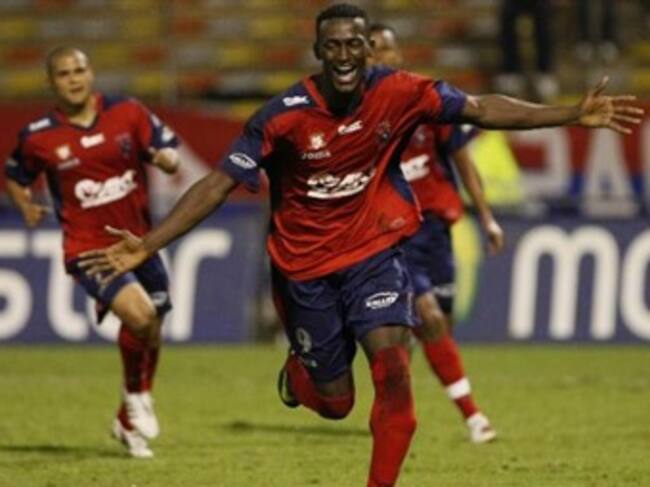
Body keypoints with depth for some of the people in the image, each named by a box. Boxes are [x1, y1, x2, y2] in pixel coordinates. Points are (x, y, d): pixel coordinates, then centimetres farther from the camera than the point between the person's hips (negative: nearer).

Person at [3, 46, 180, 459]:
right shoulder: (39, 137, -4)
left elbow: (168, 149, 4)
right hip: (89, 248, -4)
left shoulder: (127, 113, -2)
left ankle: (129, 423, 36)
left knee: (150, 334, 14)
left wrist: (167, 158, -20)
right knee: (140, 315, -26)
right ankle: (136, 394, 2)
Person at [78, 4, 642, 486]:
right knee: (335, 403, 7)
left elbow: (481, 109, -8)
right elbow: (219, 184, -17)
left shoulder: (398, 93, -13)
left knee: (392, 364, -21)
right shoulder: (284, 115, -20)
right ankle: (297, 372, 45)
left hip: (374, 251, 1)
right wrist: (147, 246, -24)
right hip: (305, 263, -1)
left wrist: (572, 115, -14)